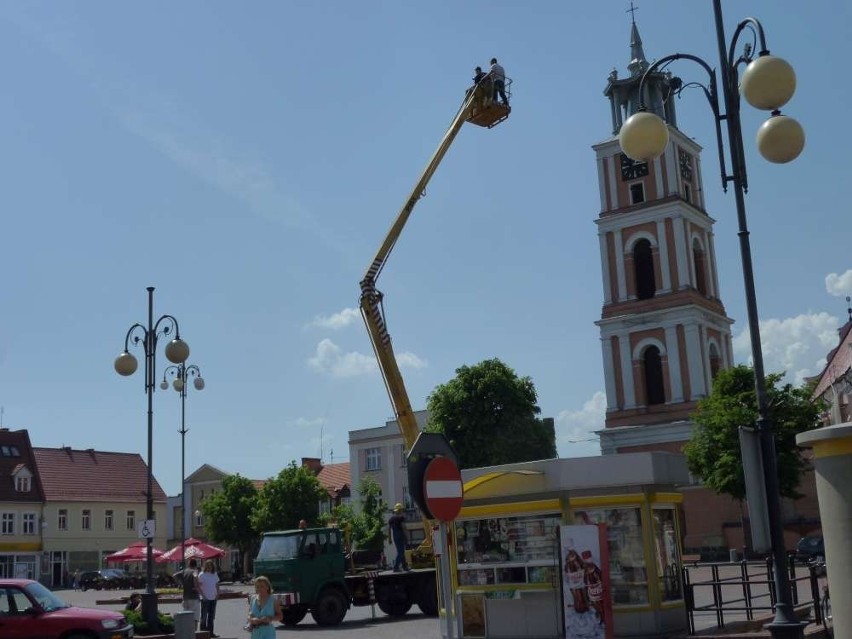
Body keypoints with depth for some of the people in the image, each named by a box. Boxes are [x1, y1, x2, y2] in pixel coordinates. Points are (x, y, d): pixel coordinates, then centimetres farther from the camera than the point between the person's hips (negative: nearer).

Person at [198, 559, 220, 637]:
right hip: (205, 599, -5)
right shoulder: (202, 575, -7)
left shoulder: (215, 574, 9)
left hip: (213, 598, 5)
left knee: (211, 616, 10)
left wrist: (217, 593, 2)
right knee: (204, 617, -1)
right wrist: (203, 595, -16)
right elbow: (198, 586, -9)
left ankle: (210, 632, 17)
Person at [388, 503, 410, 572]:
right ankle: (396, 567, -12)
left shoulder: (391, 518, 12)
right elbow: (403, 527, -15)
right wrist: (406, 536, -12)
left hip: (394, 536, 7)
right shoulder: (401, 517, -8)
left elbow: (389, 528, 10)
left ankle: (405, 566, 22)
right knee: (400, 552, -5)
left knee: (400, 551, 16)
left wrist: (389, 538, 13)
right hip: (401, 536, -7)